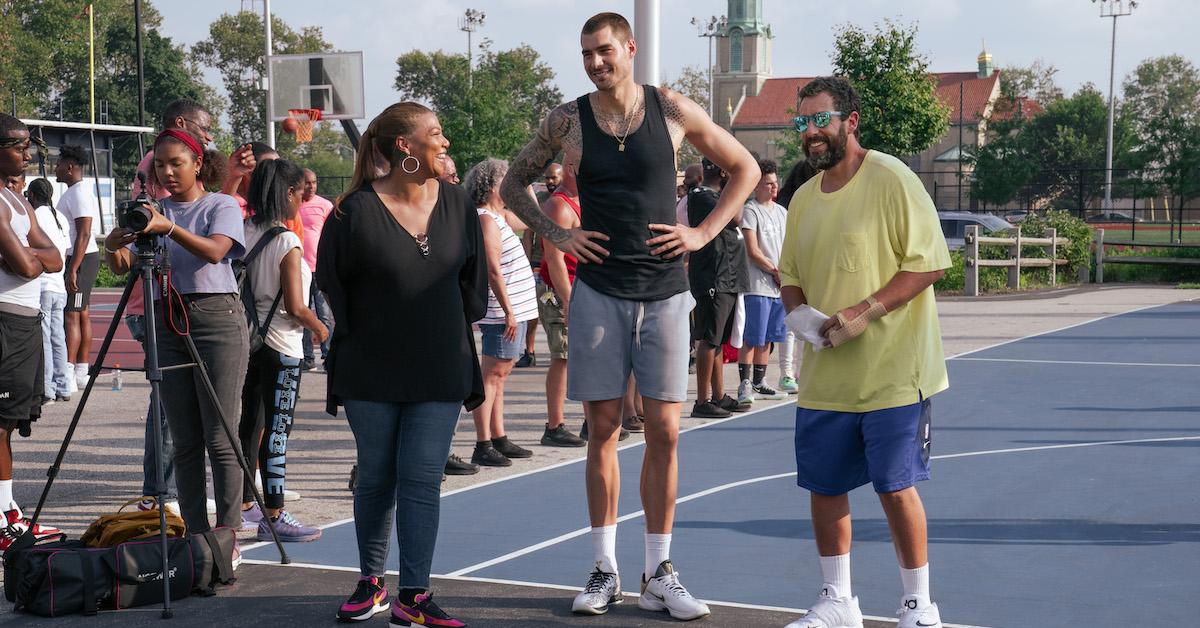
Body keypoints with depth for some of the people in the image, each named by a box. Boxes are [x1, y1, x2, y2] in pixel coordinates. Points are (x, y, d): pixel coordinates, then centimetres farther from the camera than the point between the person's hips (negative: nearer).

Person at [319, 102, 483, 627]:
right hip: (371, 371, -2)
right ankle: (371, 584, 24)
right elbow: (330, 280, 1)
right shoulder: (356, 210, -10)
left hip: (439, 371, 2)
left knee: (421, 480, -1)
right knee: (375, 478, 9)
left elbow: (474, 277, 15)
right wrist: (355, 336, 5)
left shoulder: (458, 205, 3)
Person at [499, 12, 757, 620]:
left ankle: (658, 575, 11)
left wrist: (703, 233, 0)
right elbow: (513, 186, 15)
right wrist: (556, 234, 1)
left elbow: (745, 169, 10)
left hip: (664, 290, 0)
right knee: (602, 428, 3)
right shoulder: (565, 121, 1)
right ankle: (604, 570, 13)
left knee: (663, 431, 1)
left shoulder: (673, 109, 0)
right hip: (598, 290, 0)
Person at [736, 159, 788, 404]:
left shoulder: (782, 212, 18)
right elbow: (753, 251, -12)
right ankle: (745, 385, -3)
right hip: (758, 285, -7)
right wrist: (776, 271, -8)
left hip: (779, 286, 7)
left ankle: (758, 384, 18)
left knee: (768, 338, 11)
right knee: (752, 338, -7)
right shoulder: (750, 210, -7)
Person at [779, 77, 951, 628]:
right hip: (823, 376, 6)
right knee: (823, 486, 9)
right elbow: (790, 273, 21)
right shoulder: (804, 197, 12)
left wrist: (865, 311, -20)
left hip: (890, 372, -6)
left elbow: (928, 263, -12)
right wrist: (798, 312, -1)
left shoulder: (890, 179, -9)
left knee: (895, 486, -3)